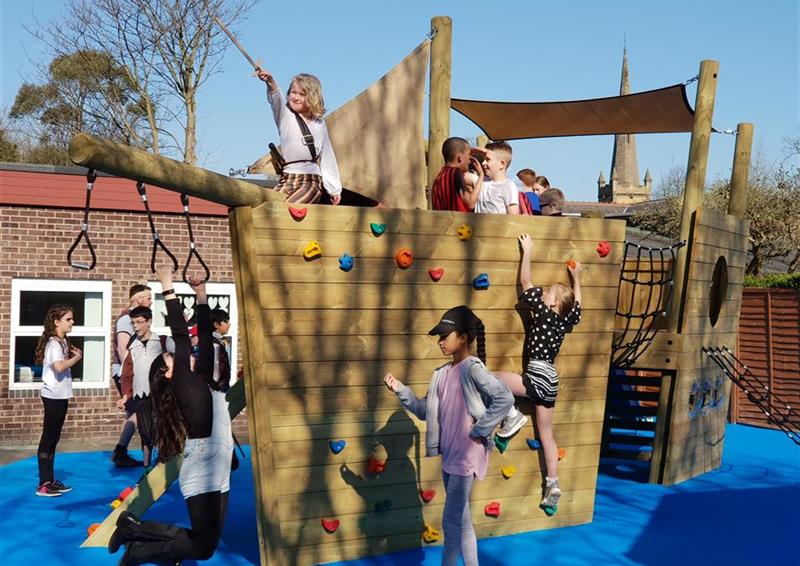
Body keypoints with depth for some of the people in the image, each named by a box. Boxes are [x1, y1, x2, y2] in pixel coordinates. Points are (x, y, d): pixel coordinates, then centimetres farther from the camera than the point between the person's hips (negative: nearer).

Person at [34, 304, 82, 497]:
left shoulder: (63, 342, 13)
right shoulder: (54, 343, -16)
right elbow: (59, 367, -32)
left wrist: (72, 356, 3)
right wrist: (77, 357, -18)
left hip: (61, 395, 10)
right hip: (53, 396, -10)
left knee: (53, 439, 13)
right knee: (48, 438, -4)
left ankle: (50, 480, 20)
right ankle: (43, 484, 0)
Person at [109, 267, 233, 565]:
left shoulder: (201, 382, 15)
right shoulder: (183, 386, -5)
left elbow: (204, 339, 13)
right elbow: (181, 338, -12)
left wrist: (201, 295, 13)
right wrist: (168, 287, -11)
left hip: (218, 477, 8)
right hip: (200, 478, -8)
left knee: (207, 541, 9)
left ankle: (135, 530, 18)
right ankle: (133, 528, 9)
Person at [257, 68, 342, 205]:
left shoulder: (319, 124, 12)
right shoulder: (285, 116, 8)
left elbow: (327, 157, 15)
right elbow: (276, 99, -15)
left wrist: (334, 189, 15)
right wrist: (270, 82, -37)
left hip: (311, 180, -1)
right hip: (287, 179, 1)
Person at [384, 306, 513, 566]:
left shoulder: (472, 368, -15)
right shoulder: (442, 373, 10)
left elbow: (505, 398, -26)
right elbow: (425, 410, 14)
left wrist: (479, 430, -21)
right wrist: (400, 390, 3)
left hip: (466, 456, -9)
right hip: (449, 455, 9)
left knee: (451, 522, -5)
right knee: (461, 521, 16)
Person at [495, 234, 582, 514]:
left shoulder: (543, 313, -11)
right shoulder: (566, 319, 7)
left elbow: (525, 283, -8)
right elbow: (576, 302, 29)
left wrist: (527, 251, -1)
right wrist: (576, 277, 37)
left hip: (538, 378, -9)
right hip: (548, 381, 9)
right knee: (546, 436, 12)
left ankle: (511, 414, -1)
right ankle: (552, 487, 14)